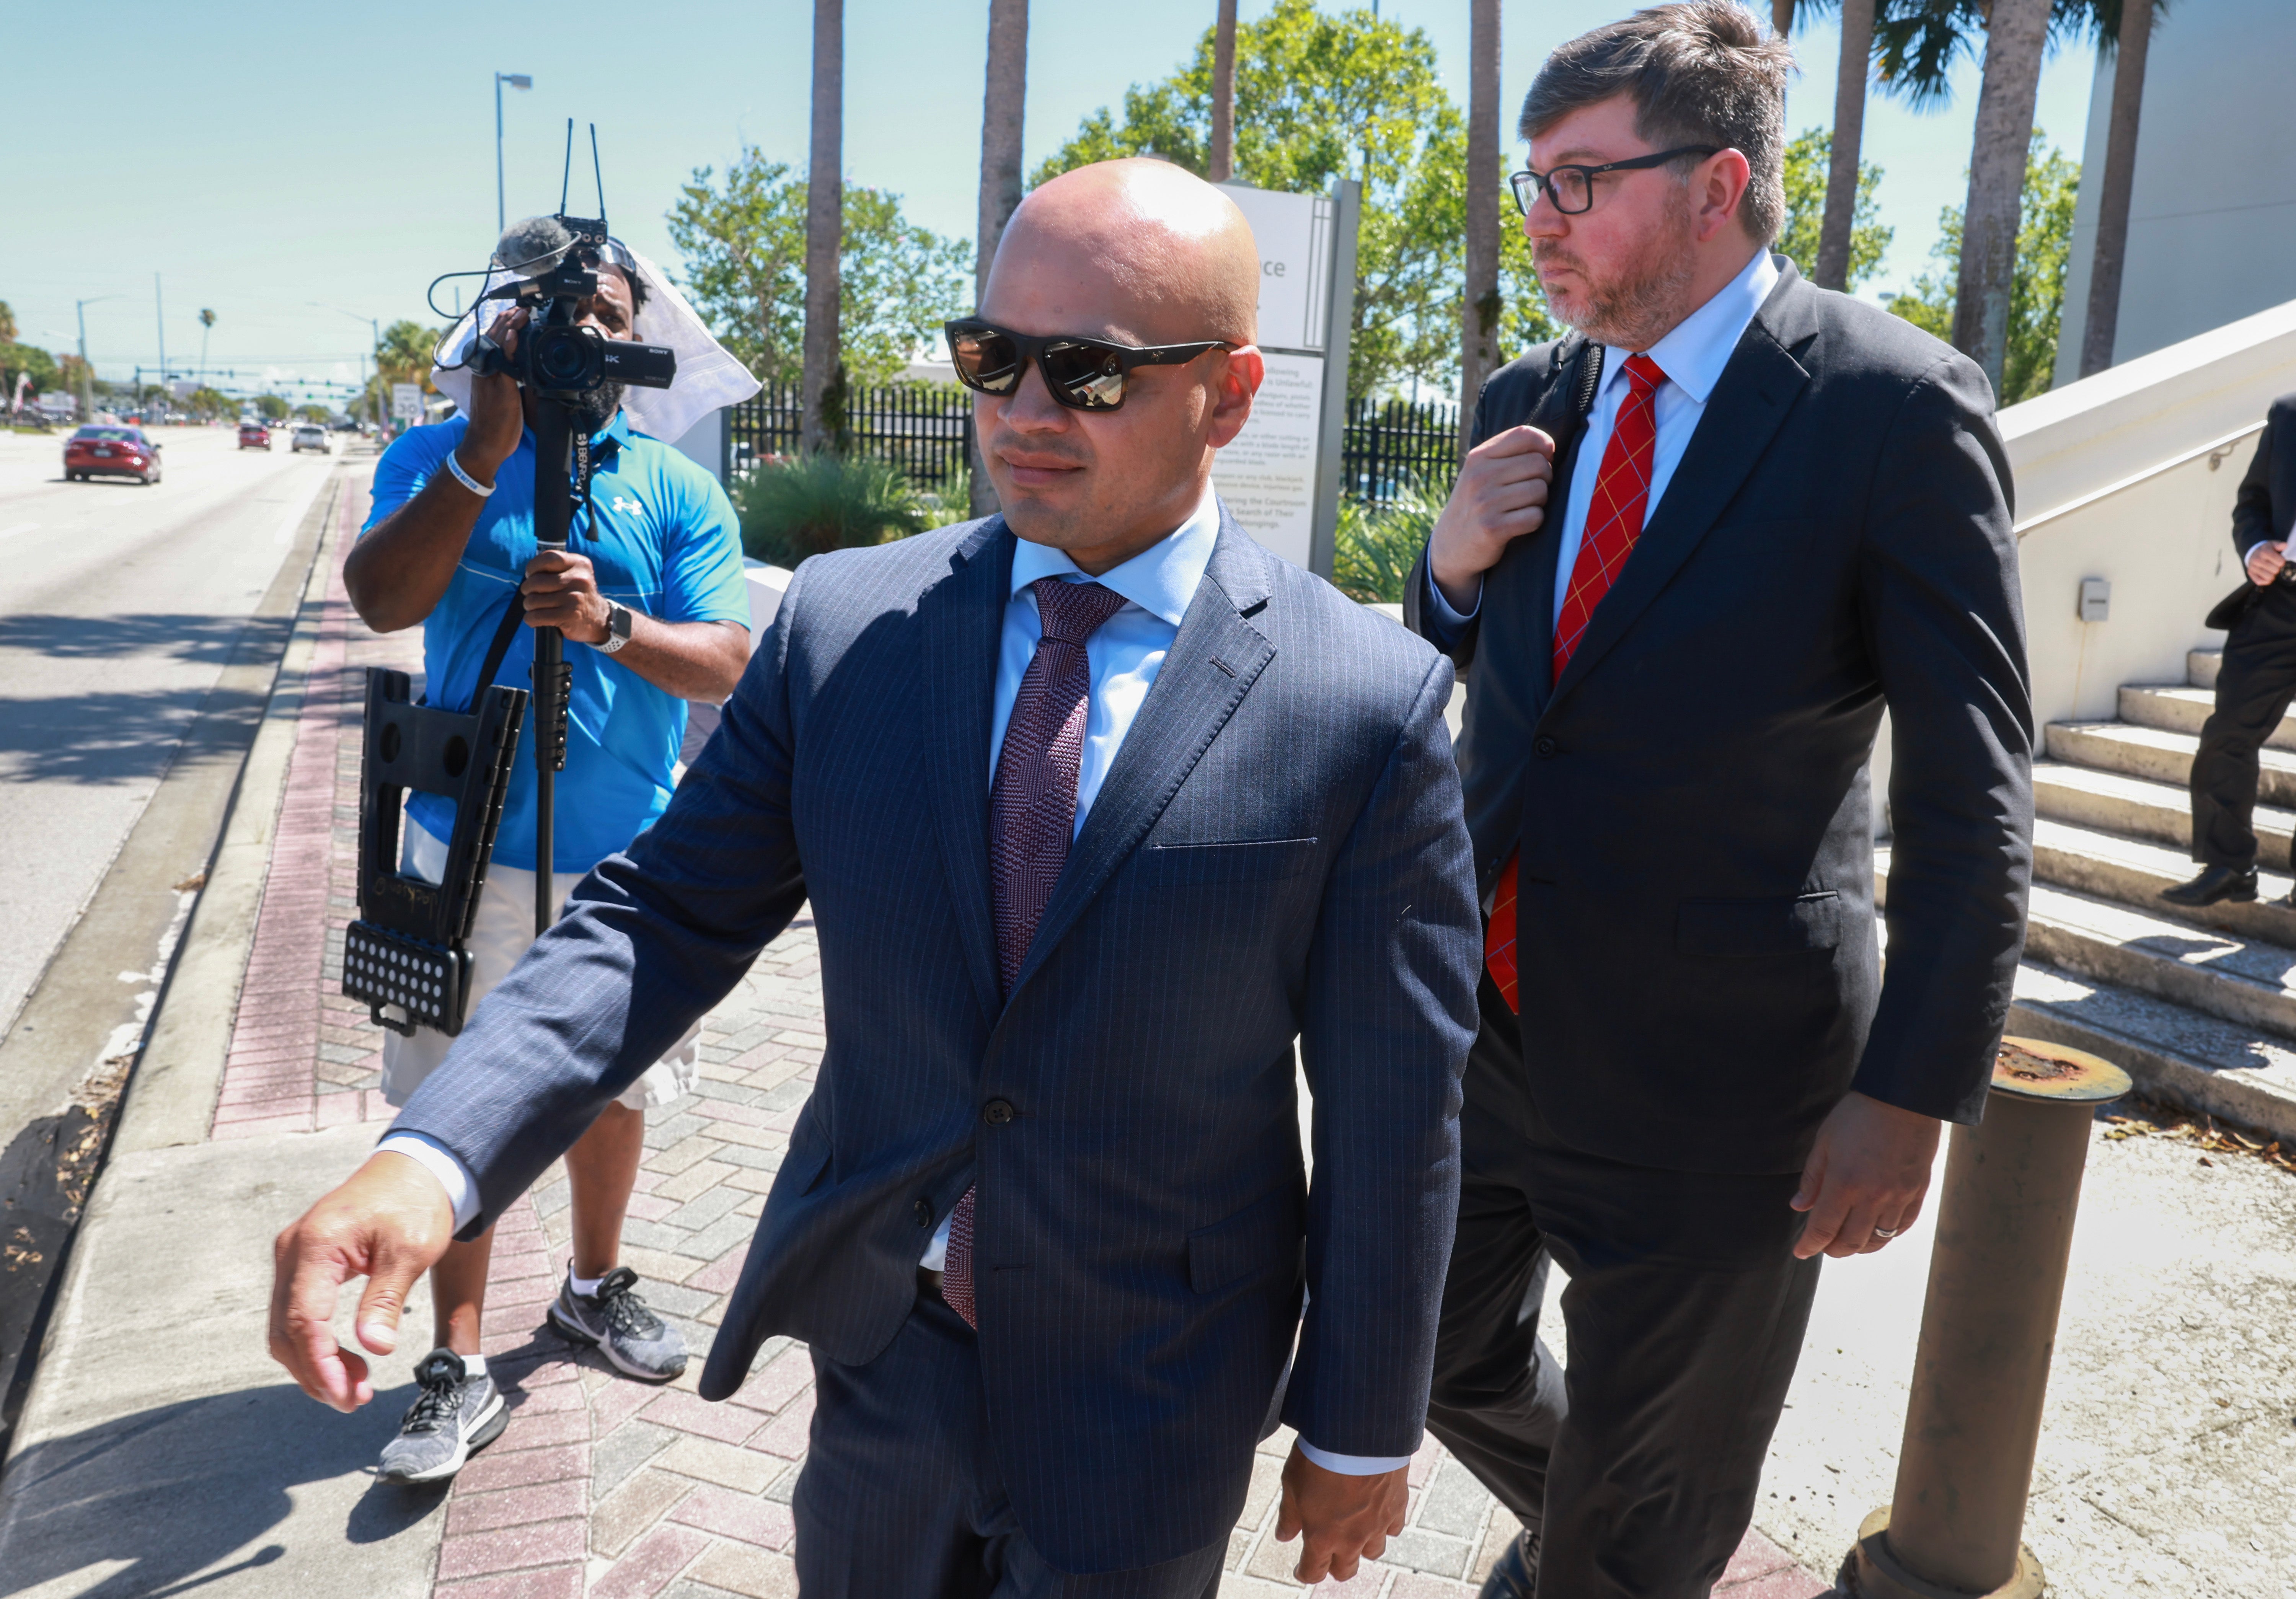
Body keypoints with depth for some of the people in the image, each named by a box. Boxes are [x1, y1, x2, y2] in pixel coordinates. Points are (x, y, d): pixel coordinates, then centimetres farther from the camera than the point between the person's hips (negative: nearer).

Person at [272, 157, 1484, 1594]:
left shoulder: (1372, 705, -17)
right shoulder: (845, 623, -7)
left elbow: (1394, 1111, -10)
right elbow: (673, 912, -5)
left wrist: (1362, 1432, -1)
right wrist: (438, 1153, -21)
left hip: (1149, 1410, -2)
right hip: (882, 1351, 3)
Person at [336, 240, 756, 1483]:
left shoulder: (679, 491, 1)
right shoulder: (436, 459, 1)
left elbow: (730, 661, -8)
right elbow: (381, 600, -16)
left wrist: (610, 624, -27)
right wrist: (486, 448, -23)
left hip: (627, 861, 2)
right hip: (468, 853, -1)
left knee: (614, 1088, 16)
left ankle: (594, 1287, 38)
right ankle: (458, 1366, 18)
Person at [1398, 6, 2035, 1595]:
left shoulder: (1896, 405, -13)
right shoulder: (1531, 402, 4)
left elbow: (1971, 789, -12)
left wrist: (1913, 1091, -14)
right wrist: (1452, 564, -7)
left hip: (1701, 1073, -5)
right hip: (1484, 1024, 6)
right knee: (1443, 1360, 25)